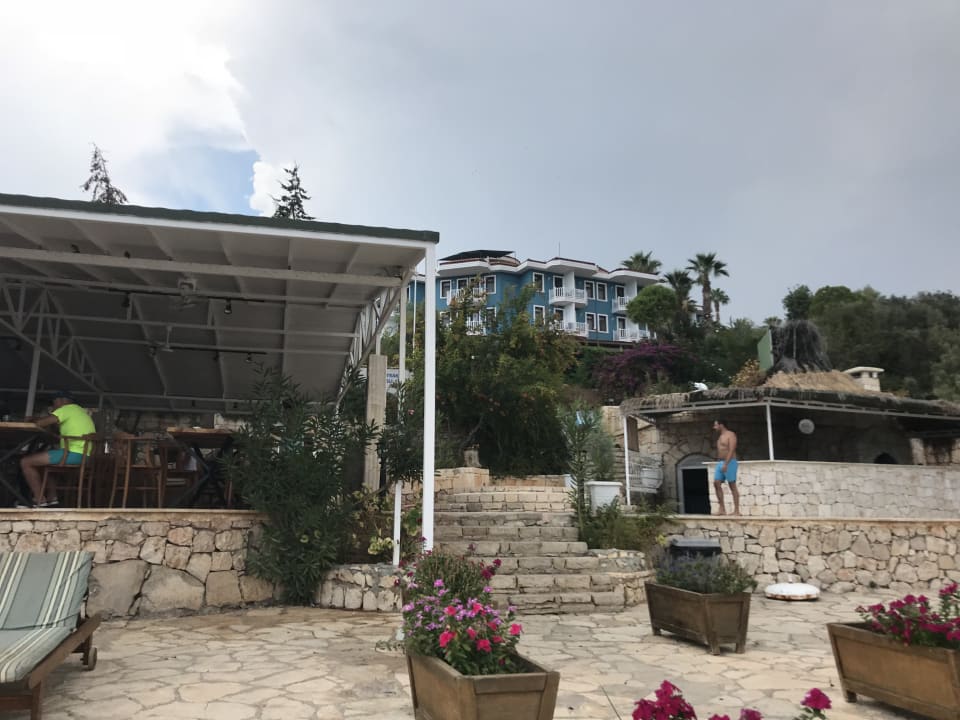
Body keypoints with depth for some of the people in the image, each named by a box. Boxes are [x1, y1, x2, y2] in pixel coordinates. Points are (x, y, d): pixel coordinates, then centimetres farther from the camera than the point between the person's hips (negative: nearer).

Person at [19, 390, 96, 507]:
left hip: (74, 454, -10)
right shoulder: (81, 412, 27)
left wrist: (33, 419, 12)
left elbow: (40, 423, -9)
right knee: (40, 461, 29)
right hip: (84, 456, 10)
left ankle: (40, 501, -4)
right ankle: (51, 497, 18)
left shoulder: (67, 408, -1)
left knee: (25, 462, -2)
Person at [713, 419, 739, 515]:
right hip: (720, 463, 8)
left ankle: (736, 510, -1)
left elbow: (731, 450, -17)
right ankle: (722, 509, -2)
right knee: (716, 483, -3)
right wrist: (720, 463, 17)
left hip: (729, 463, -8)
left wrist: (726, 464, -24)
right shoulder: (720, 437, 19)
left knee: (732, 486, -5)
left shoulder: (730, 435, -7)